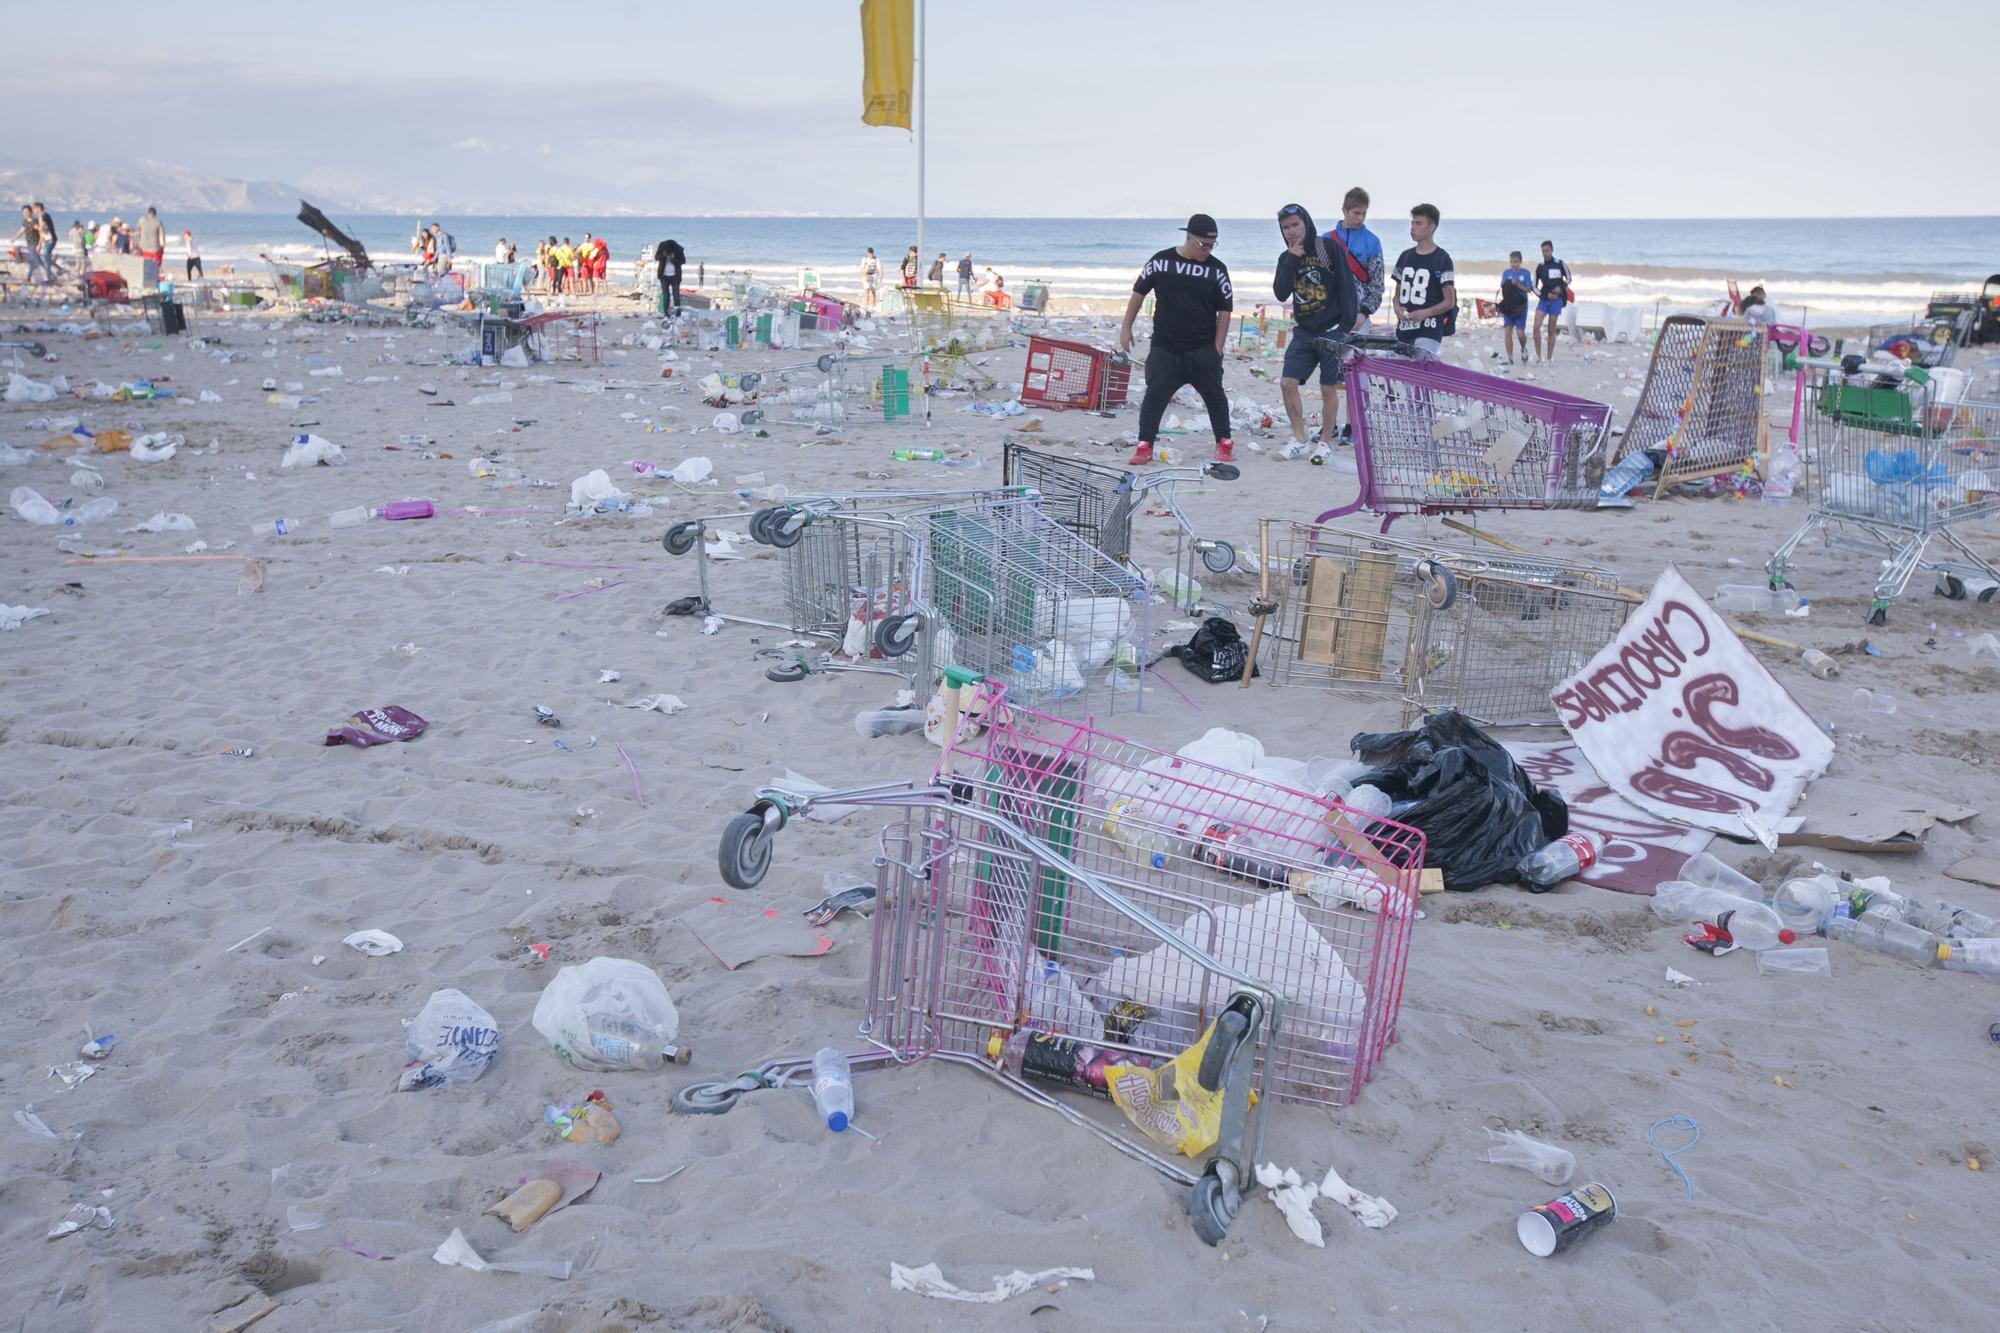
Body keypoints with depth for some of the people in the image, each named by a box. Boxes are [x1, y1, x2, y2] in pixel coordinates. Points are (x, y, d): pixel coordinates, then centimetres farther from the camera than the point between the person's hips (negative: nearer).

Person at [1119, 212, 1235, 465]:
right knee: (1155, 395, -7)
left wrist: (1217, 348, -4)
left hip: (1203, 350, 1)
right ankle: (1145, 446, -2)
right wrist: (1126, 328, 8)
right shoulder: (1161, 261, -3)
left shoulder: (1217, 269, -2)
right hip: (1165, 348, -1)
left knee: (1214, 395, 8)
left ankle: (1224, 442, 24)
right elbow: (1139, 293, 8)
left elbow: (1225, 311, 1)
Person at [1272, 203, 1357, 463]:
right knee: (1287, 383, -4)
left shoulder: (1329, 247, -6)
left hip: (1332, 330, -5)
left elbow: (1347, 286, -8)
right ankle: (1299, 441, 7)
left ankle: (1323, 443, 12)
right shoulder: (1286, 258, 9)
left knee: (1328, 389, 0)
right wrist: (1292, 259, -12)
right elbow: (1281, 293, -5)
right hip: (1304, 332, 5)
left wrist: (1346, 325, -13)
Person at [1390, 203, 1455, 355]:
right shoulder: (1405, 256, 16)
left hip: (1429, 330, -6)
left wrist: (1426, 312, -19)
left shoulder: (1442, 259, -1)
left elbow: (1449, 301, -3)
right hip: (1403, 329, 6)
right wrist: (1397, 308, 0)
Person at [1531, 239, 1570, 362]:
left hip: (1556, 300, -2)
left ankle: (1549, 358, 9)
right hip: (1544, 299, 2)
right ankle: (1538, 355, -6)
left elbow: (1568, 278, 12)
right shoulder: (1540, 267, 5)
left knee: (1551, 330, 1)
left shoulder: (1560, 264, 0)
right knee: (1536, 326, -15)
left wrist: (1562, 288, -8)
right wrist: (1546, 295, -6)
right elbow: (1534, 286, 9)